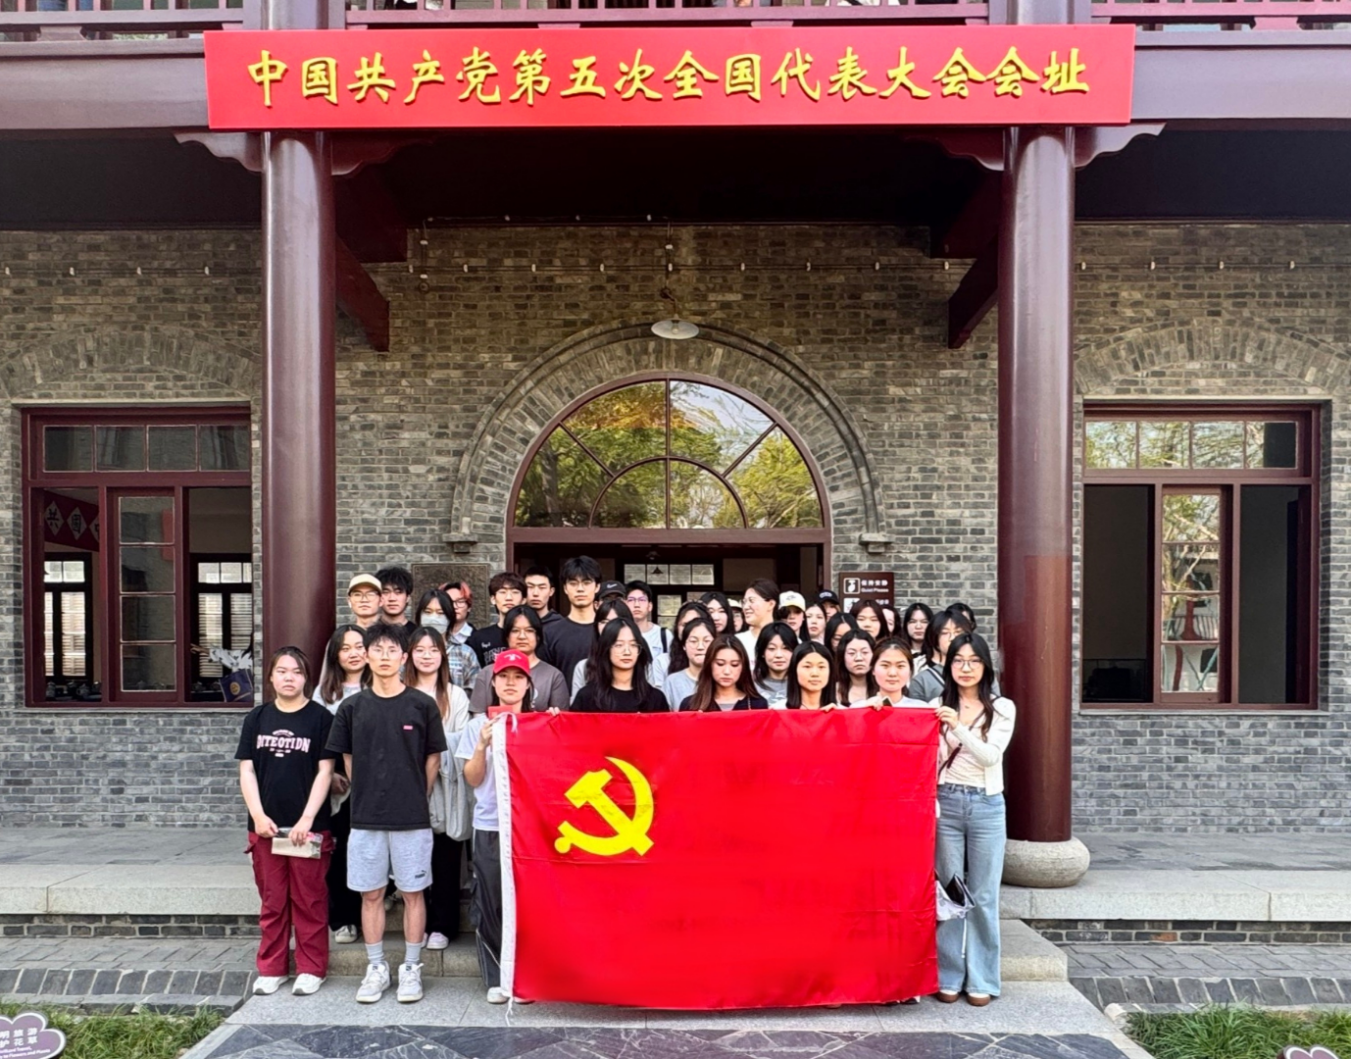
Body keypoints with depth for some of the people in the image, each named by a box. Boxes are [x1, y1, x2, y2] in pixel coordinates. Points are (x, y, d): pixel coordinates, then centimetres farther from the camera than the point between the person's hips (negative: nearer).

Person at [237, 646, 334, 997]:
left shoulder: (321, 718, -3)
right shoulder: (257, 718, 7)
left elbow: (324, 772, -6)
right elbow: (246, 770, 5)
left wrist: (307, 819, -13)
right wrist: (258, 816, -7)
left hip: (309, 827, -3)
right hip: (266, 826, 3)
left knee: (309, 901, 5)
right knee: (272, 901, 12)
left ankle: (311, 969, 16)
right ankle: (271, 968, 24)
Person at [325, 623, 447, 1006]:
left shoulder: (422, 705, -4)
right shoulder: (352, 708, 2)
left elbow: (433, 759, 4)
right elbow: (348, 758, 11)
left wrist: (415, 799, 6)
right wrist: (368, 795, 8)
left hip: (412, 818, -2)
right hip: (366, 817, 2)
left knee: (413, 892, 6)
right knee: (371, 894, 10)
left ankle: (411, 968, 19)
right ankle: (376, 968, 24)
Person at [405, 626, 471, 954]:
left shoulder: (455, 695, 6)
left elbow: (461, 740, 1)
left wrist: (432, 741, -13)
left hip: (445, 786, -1)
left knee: (444, 855, 2)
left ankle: (442, 925, 12)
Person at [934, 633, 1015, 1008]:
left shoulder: (1003, 708, 3)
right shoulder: (936, 707, 3)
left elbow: (991, 756, -10)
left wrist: (959, 728, -24)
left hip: (986, 806, 0)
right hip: (946, 803, 0)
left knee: (983, 896, 6)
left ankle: (981, 979, 17)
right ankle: (948, 977, 15)